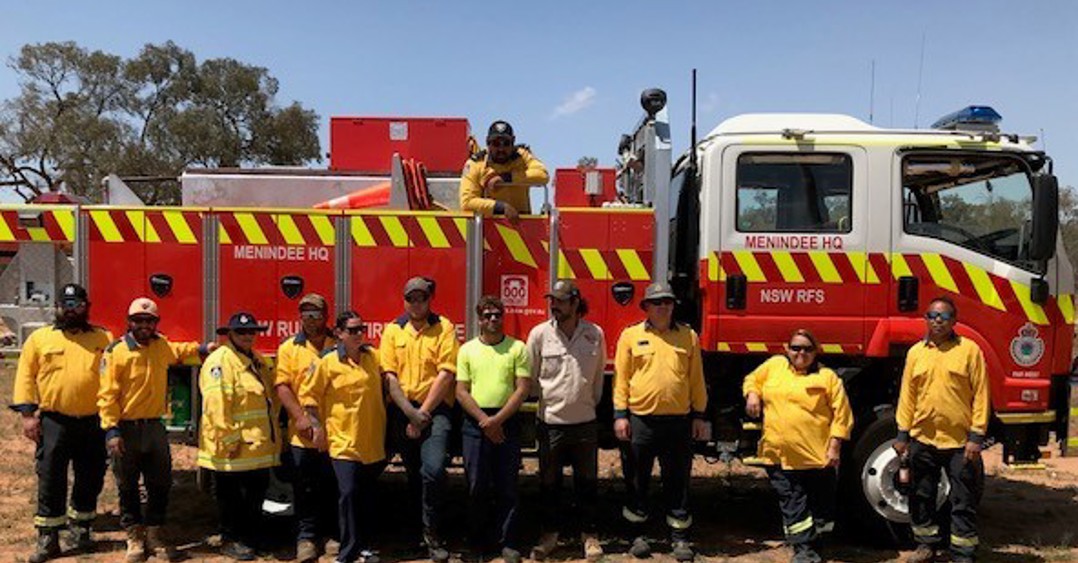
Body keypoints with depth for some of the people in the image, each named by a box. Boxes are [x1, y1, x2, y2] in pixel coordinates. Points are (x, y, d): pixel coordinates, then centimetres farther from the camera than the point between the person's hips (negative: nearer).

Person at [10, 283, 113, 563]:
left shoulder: (103, 339, 6)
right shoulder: (39, 338, 5)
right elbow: (25, 377, 3)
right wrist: (27, 414, -5)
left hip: (92, 424, 1)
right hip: (53, 422, -1)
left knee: (90, 480, 10)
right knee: (50, 482, 3)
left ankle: (81, 530, 27)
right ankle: (47, 540, 13)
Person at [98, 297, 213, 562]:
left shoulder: (161, 346, 6)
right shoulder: (116, 351, -11)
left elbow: (179, 351, 33)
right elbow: (107, 394, -13)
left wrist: (202, 349, 19)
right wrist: (111, 430, -18)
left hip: (155, 428, 5)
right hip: (127, 430, -5)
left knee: (160, 484, 10)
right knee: (128, 487, 7)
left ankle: (155, 534, 23)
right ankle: (135, 538, 20)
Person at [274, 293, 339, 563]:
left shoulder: (338, 347, 6)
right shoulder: (289, 348, 3)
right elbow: (282, 386, -4)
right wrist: (300, 417, -15)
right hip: (303, 432, -1)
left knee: (332, 485, 10)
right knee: (305, 487, 4)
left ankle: (329, 533, 24)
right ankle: (306, 536, 13)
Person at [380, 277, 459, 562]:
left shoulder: (444, 327, -1)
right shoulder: (393, 330, 7)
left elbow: (446, 374, -8)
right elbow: (389, 376, 0)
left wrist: (422, 413, -11)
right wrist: (409, 412, -9)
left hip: (435, 407, -3)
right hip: (401, 409, 3)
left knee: (433, 469, -17)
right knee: (413, 472, 13)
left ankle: (432, 533, 1)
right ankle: (419, 526, 32)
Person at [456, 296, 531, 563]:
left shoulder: (517, 348, 2)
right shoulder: (467, 349, 6)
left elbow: (522, 389, -3)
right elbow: (461, 391, 2)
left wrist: (497, 419, -12)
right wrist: (484, 421, -10)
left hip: (507, 422, -1)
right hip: (475, 423, 1)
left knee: (507, 486, 3)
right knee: (477, 486, 6)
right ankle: (477, 541, 20)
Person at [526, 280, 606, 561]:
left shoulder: (595, 334, -2)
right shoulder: (540, 333, -5)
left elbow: (598, 376, 9)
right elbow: (529, 377, 3)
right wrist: (540, 403, 5)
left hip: (585, 422, 1)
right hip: (550, 422, 0)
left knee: (587, 482, 11)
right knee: (549, 482, 12)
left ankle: (589, 534, 26)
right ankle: (549, 534, 28)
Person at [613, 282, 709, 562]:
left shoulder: (688, 336, 6)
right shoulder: (630, 335, 2)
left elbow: (696, 379, 8)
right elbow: (621, 378, 1)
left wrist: (700, 415, 6)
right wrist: (620, 414, -4)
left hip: (679, 422, 1)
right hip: (640, 421, 0)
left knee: (678, 483, 8)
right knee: (638, 481, 11)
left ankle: (679, 537, 20)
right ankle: (638, 535, 25)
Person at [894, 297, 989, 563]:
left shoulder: (970, 350, -3)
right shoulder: (916, 352, 7)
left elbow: (980, 394, -4)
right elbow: (907, 394, 8)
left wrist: (976, 436, -9)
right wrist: (902, 434, 5)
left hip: (960, 442, -3)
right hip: (922, 439, 4)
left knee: (963, 502, 5)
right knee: (921, 497, 14)